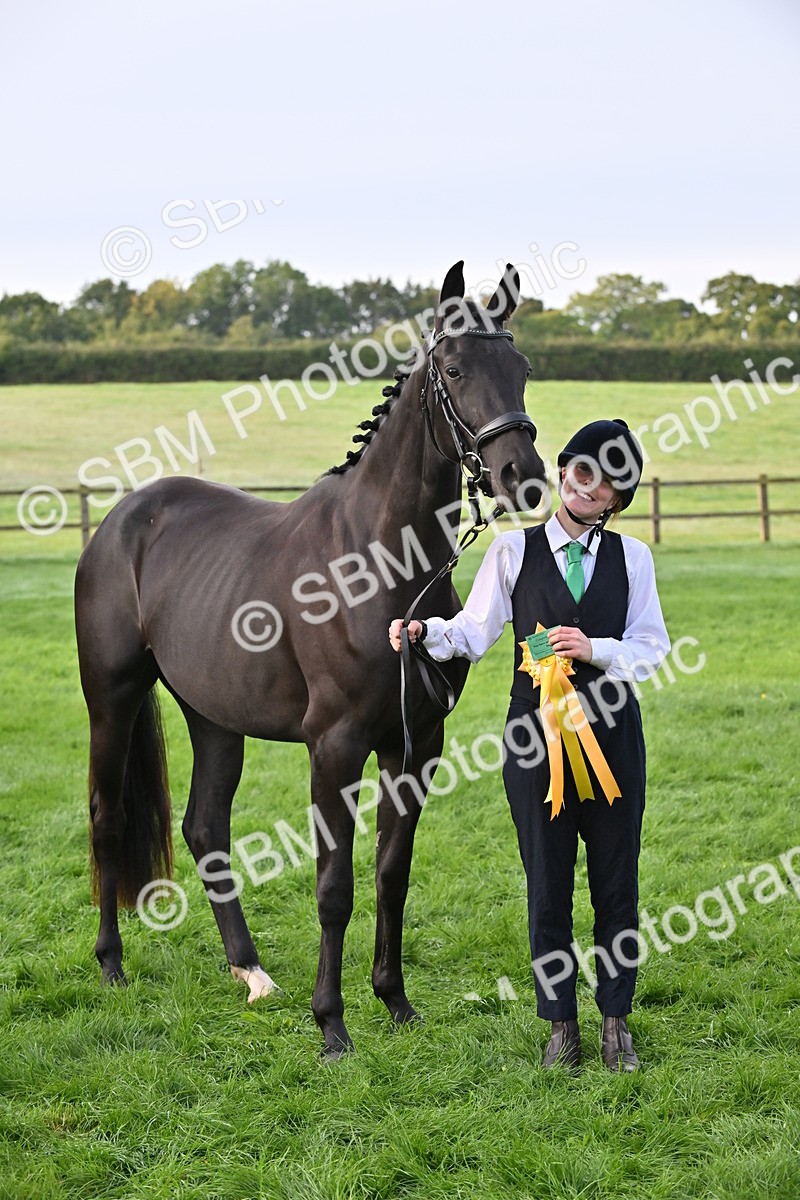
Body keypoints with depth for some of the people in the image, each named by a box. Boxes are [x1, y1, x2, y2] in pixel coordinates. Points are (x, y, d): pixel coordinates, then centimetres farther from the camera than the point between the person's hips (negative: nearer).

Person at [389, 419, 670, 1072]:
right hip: (537, 732, 0)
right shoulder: (515, 550, 3)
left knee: (616, 882, 6)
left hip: (612, 733, 1)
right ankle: (561, 1023, 17)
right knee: (548, 885, 6)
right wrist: (424, 631, -18)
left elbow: (652, 648, 2)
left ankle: (616, 1018, 19)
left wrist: (595, 650, -14)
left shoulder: (632, 557, 4)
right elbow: (474, 631, 0)